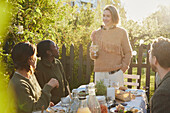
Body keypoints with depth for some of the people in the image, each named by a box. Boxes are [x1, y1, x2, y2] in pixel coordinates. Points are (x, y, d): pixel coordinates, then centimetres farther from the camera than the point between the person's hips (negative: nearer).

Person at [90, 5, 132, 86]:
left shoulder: (121, 32, 3)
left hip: (115, 73, -2)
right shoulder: (96, 33, 11)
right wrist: (93, 53, -5)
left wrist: (123, 68, -4)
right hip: (99, 73, 3)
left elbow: (128, 52, 5)